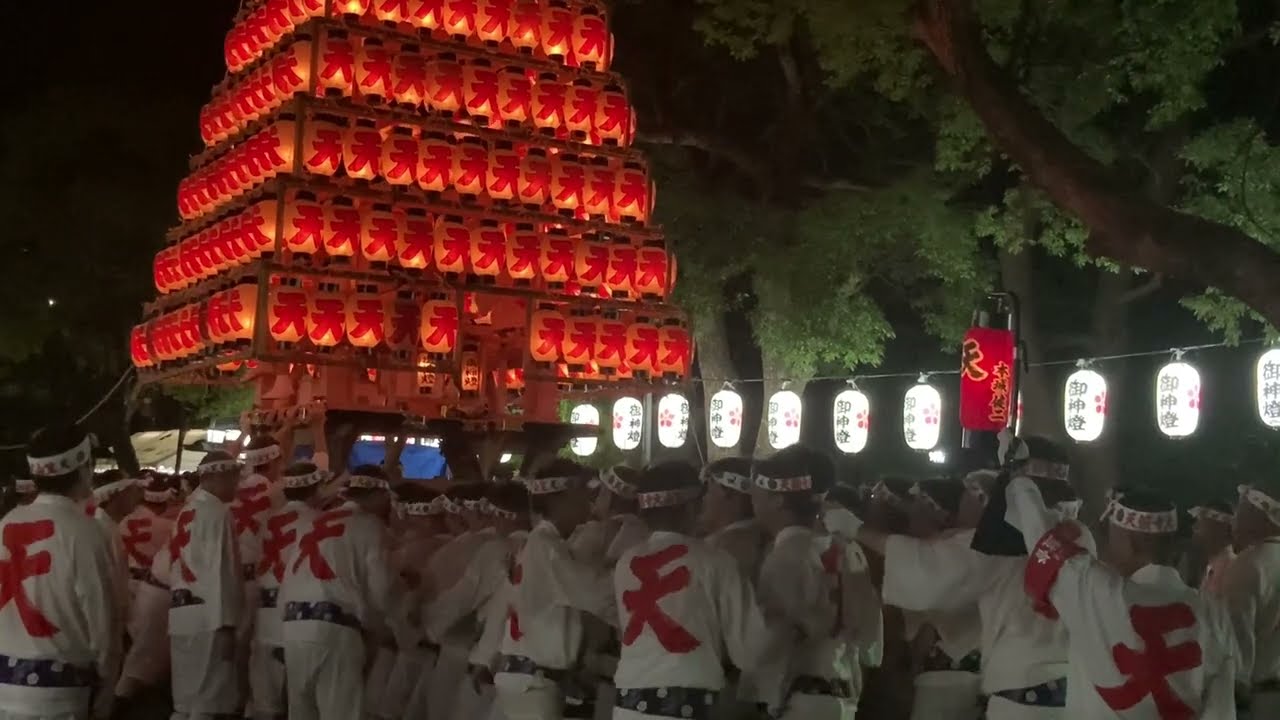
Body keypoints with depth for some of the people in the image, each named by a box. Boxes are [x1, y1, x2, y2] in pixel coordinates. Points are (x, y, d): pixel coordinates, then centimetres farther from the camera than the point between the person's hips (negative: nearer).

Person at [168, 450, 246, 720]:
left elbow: (179, 566, 14)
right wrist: (226, 622, -17)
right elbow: (219, 570, -15)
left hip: (182, 615, 8)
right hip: (207, 616, -8)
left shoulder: (186, 511, 16)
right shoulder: (217, 512, -9)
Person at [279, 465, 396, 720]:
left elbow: (288, 582, 14)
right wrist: (371, 632, 14)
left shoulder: (315, 523, 21)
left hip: (295, 628, 7)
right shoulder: (370, 525, 3)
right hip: (334, 630, -7)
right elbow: (378, 591, -1)